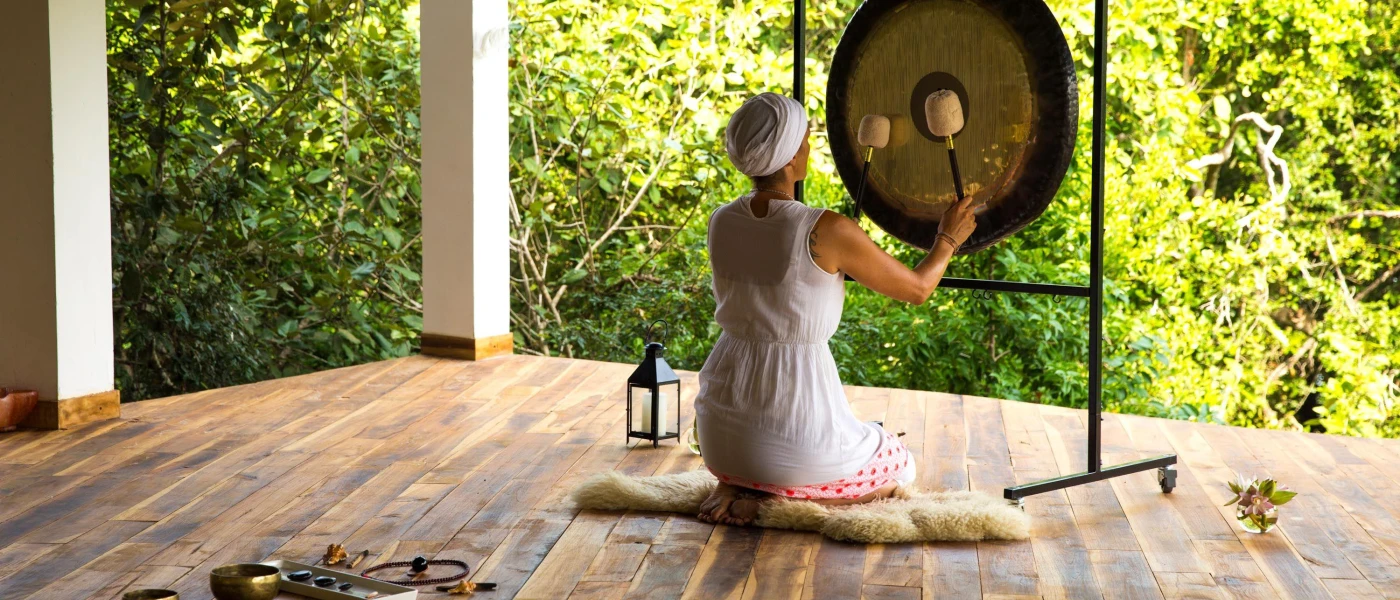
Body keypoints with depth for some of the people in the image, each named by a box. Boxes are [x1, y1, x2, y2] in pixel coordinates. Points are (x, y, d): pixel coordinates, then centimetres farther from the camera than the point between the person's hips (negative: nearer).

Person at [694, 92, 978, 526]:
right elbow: (918, 288, -2)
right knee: (898, 466, 25)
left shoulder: (720, 223, 0)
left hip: (720, 438, 6)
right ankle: (776, 498, 0)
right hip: (793, 437, -6)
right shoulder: (827, 232, -17)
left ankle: (739, 489, 8)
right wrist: (948, 239, 17)